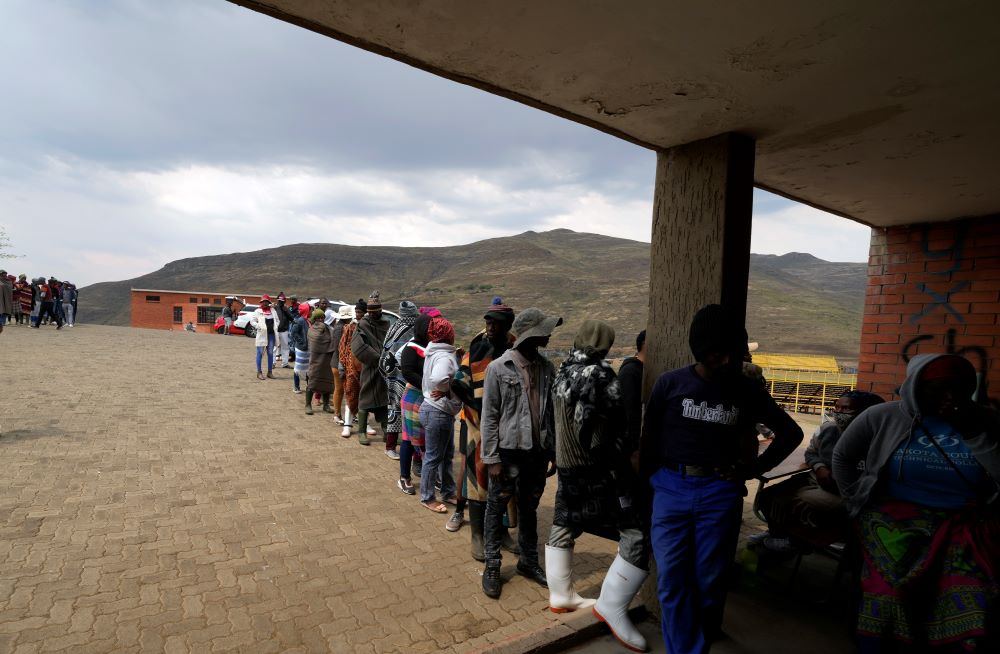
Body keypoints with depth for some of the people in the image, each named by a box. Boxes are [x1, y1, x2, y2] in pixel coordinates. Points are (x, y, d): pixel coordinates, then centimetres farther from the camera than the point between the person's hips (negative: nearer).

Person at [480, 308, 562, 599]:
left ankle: (528, 561, 36)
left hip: (538, 453, 4)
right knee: (496, 510, 10)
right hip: (508, 452, -4)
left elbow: (552, 411, 7)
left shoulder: (547, 367, 2)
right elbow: (489, 416, -9)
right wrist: (492, 458, -10)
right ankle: (492, 567, 27)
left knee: (529, 510, 19)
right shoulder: (499, 368, -12)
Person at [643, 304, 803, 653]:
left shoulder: (749, 391, 2)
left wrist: (752, 469, 6)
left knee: (709, 579, 11)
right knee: (672, 580, 0)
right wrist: (650, 482, 3)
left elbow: (790, 432, 14)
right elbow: (650, 438, 4)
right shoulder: (670, 383, -4)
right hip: (671, 489, 0)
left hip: (720, 492, 1)